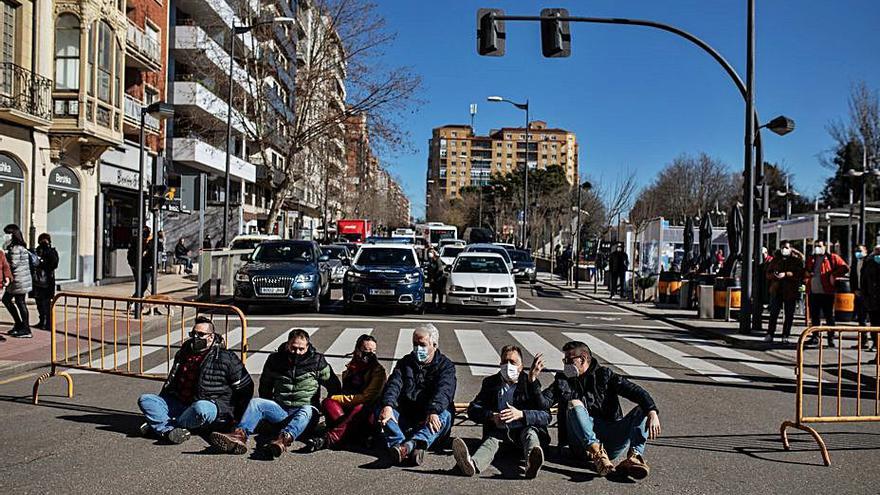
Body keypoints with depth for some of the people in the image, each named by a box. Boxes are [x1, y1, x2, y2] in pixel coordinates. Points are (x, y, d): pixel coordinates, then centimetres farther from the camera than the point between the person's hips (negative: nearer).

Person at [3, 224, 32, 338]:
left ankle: (26, 330, 3)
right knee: (6, 299, 17)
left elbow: (13, 264, -20)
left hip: (19, 280, -10)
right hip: (15, 280, 10)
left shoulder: (16, 248, -17)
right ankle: (18, 324, 22)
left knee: (20, 303, -4)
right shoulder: (16, 247, 14)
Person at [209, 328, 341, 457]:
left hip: (305, 410, -3)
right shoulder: (275, 359, 7)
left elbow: (334, 387, 8)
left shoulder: (317, 361, 0)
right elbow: (265, 385, 23)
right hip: (280, 410, 3)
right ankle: (240, 435, -47)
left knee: (306, 411, -38)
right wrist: (266, 407, 17)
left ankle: (284, 438, -66)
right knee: (255, 402, -21)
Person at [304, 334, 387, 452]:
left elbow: (367, 398, -11)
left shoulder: (378, 370, -1)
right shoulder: (351, 366, 15)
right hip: (346, 408, 5)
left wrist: (336, 398, -10)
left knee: (360, 408, -38)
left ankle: (330, 438, -51)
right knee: (327, 402, -21)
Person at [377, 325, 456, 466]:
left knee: (445, 415, -32)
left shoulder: (445, 365, 4)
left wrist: (434, 412, -37)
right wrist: (387, 405, -26)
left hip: (431, 418, -2)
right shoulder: (406, 362, 14)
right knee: (381, 408, -22)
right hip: (405, 417, 3)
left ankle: (409, 445, -55)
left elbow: (444, 391, -16)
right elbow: (394, 384, -4)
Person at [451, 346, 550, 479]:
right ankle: (472, 464, -63)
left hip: (523, 430, -1)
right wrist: (492, 416, -15)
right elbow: (472, 410, 6)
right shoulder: (490, 382, 16)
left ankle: (531, 463, -66)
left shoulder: (530, 384, 9)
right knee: (491, 440, -29)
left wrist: (521, 414, -20)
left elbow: (546, 416, -3)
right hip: (498, 431, 1)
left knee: (530, 432, -31)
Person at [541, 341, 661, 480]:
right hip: (583, 445, -1)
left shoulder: (604, 375, 13)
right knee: (574, 404, -23)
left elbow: (634, 391, -2)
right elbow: (543, 402, 2)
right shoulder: (562, 381, 17)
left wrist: (652, 412, -20)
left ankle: (634, 455, -37)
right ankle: (597, 453, -43)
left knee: (643, 409, -13)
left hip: (612, 443, 1)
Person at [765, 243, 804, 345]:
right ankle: (770, 334, 4)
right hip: (776, 290, 2)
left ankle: (785, 336, 10)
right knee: (773, 313, 0)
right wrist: (773, 275, -9)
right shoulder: (775, 259, 11)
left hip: (790, 291, -2)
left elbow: (800, 274, -11)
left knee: (789, 315, 3)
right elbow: (768, 274, 13)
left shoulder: (796, 260, 1)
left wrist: (786, 274, -20)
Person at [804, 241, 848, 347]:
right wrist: (806, 273, 5)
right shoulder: (811, 259, 17)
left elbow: (845, 268, -6)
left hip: (826, 292, -5)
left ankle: (831, 339, 4)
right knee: (814, 316, 10)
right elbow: (805, 271, 27)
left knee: (829, 316, -1)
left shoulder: (832, 258, 1)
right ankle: (814, 337, 18)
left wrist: (833, 274, -13)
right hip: (813, 293, 5)